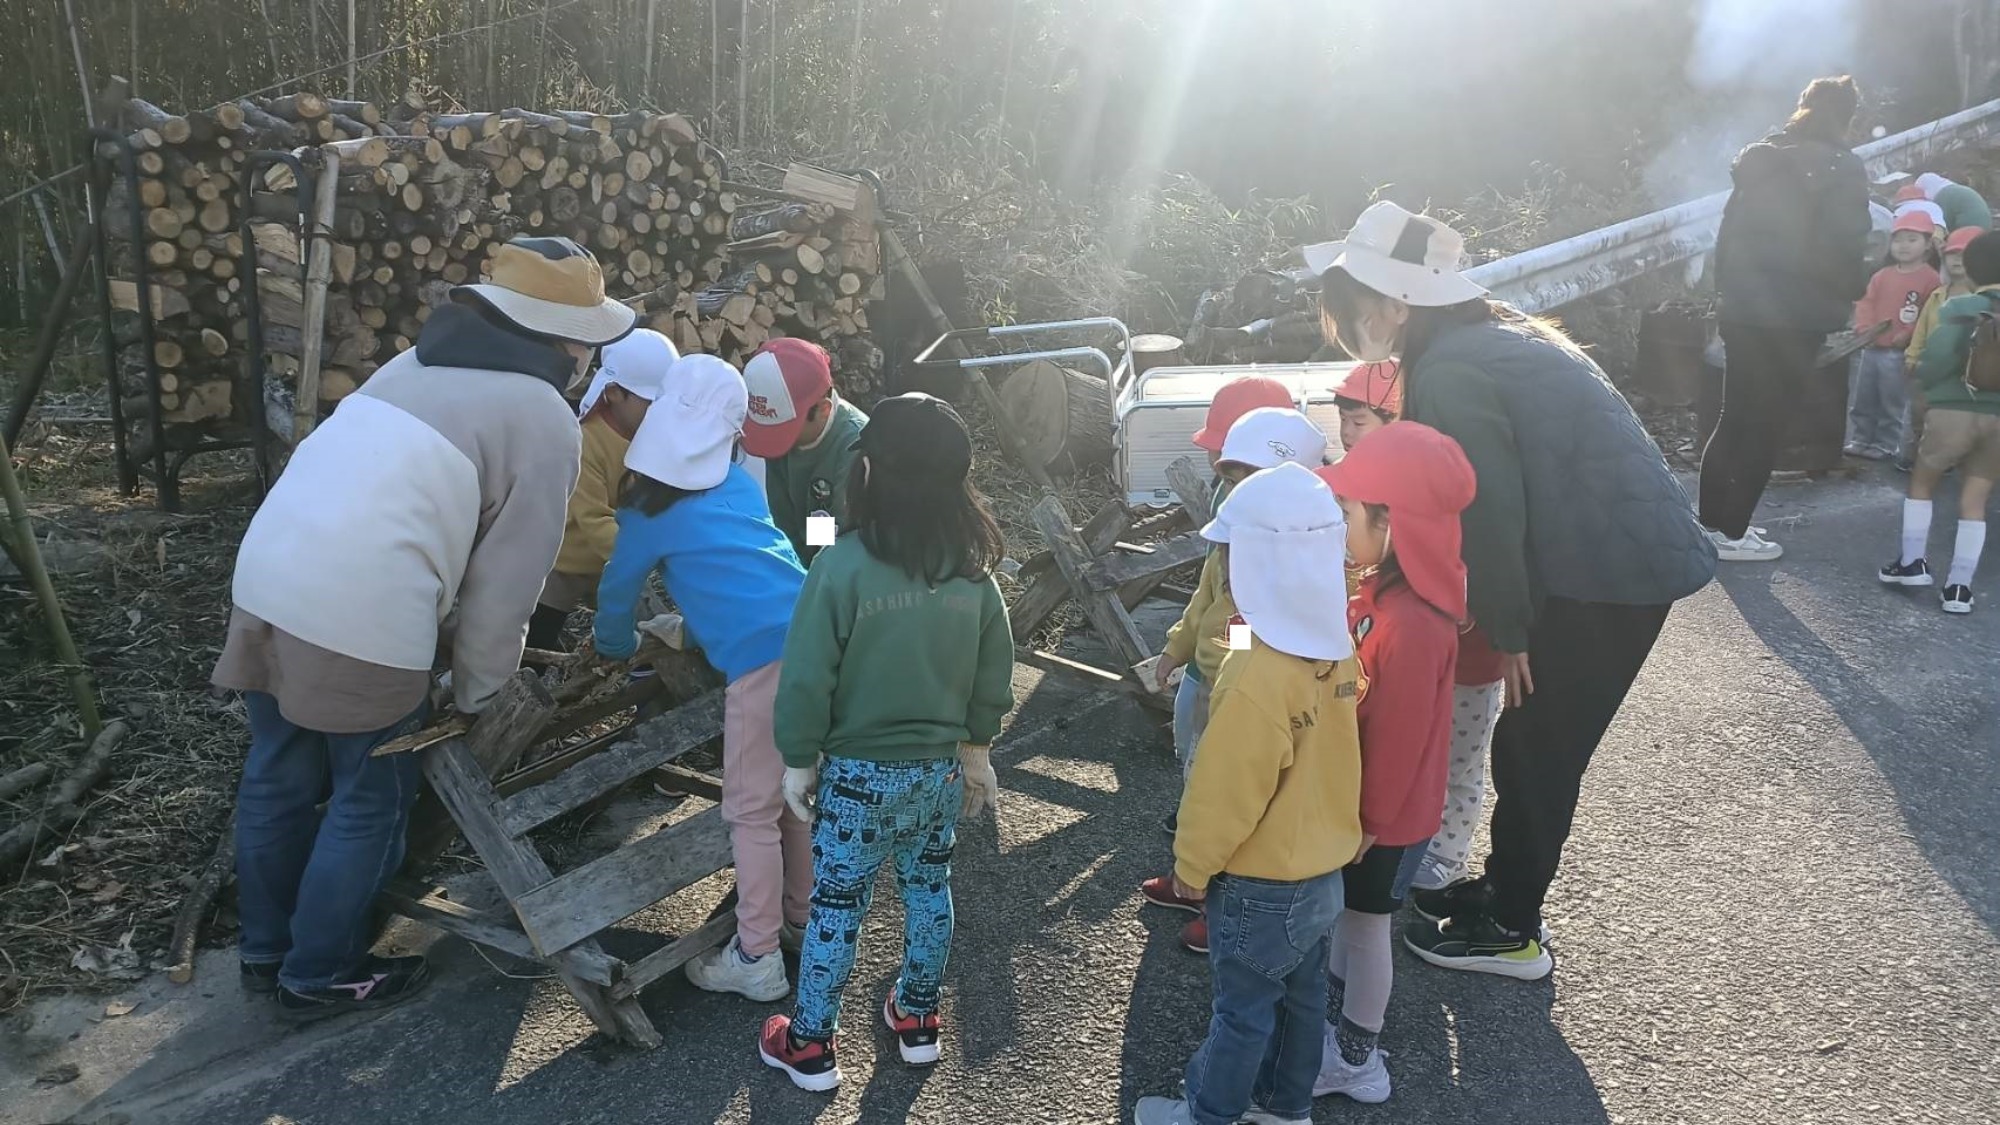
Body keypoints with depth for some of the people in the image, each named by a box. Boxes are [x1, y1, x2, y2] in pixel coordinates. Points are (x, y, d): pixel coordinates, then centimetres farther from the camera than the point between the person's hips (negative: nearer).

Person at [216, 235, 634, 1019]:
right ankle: (320, 977, 28)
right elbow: (507, 579, -3)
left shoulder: (421, 364, 20)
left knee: (277, 780, 22)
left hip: (266, 585, 8)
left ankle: (267, 950, 41)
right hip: (362, 623, -8)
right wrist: (477, 693, 10)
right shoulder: (544, 420, -3)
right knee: (369, 804, 12)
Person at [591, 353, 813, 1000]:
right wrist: (690, 626, 48)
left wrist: (614, 648, 39)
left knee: (753, 811, 4)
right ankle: (801, 916, 34)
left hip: (762, 656, -6)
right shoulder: (741, 483, 20)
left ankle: (757, 959, 12)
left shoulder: (650, 506, 5)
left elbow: (618, 588, 19)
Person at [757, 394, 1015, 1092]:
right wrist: (975, 748, 18)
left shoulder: (844, 565, -22)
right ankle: (917, 1021, 38)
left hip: (860, 773, -4)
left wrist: (799, 759, -3)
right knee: (929, 888, 21)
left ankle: (810, 1046, 26)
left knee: (836, 905, 10)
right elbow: (995, 675, 3)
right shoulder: (972, 569, -6)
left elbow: (807, 679, -17)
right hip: (941, 767, 5)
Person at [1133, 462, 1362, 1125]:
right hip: (1325, 870, 8)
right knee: (1303, 996, 23)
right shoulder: (1338, 652, -7)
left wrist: (1192, 866, -7)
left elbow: (1225, 796, -23)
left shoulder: (1256, 681, -31)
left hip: (1261, 886, -7)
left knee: (1243, 1010, 12)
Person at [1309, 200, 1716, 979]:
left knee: (1536, 750, 5)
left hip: (1607, 572, -9)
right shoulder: (1486, 338, 11)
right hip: (1632, 554, 9)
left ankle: (1510, 930, 21)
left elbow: (1490, 512, -20)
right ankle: (1503, 888, 35)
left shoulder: (1449, 372, -19)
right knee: (1533, 743, 19)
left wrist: (1509, 632, -10)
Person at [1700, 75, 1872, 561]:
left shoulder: (1760, 158, 10)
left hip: (1743, 311, 6)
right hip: (1795, 317, -6)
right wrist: (1853, 291, 2)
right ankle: (1732, 533, 5)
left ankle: (1711, 522, 18)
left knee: (1734, 419, 14)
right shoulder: (1840, 167, -8)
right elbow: (1843, 247, -16)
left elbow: (1729, 230, 12)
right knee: (1766, 426, 1)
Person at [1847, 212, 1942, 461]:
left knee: (1892, 404, 3)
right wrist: (1864, 327, -10)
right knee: (1861, 400, 11)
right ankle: (1861, 440, 23)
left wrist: (1907, 336, -19)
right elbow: (1866, 302, 7)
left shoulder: (1930, 279, -6)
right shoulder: (1882, 275, 9)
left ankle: (1885, 445, 12)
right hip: (1871, 348, 5)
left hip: (1900, 353, -5)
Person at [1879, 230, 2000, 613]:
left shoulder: (1962, 309, -3)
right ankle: (1959, 587, 6)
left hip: (1954, 410, -3)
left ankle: (1911, 563, 19)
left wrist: (1924, 381, 1)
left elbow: (1939, 355, -17)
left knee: (1922, 482, 19)